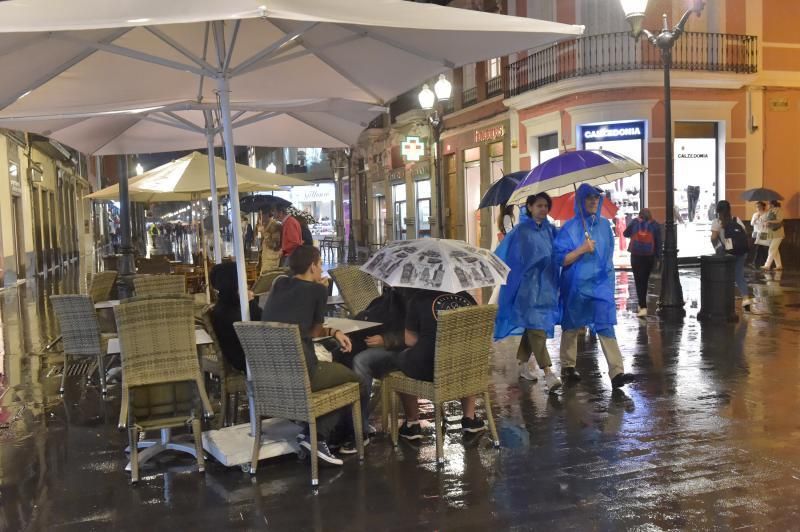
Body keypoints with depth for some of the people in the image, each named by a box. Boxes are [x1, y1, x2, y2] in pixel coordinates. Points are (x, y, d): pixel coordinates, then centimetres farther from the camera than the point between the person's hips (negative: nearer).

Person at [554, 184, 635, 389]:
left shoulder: (604, 224, 6)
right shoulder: (570, 227, -9)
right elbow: (560, 259, -12)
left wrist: (607, 274, 17)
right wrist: (582, 249, -22)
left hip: (601, 284, 3)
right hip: (576, 285, -3)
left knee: (606, 325, -9)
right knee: (572, 327, 11)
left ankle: (616, 372, -13)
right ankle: (567, 367, 27)